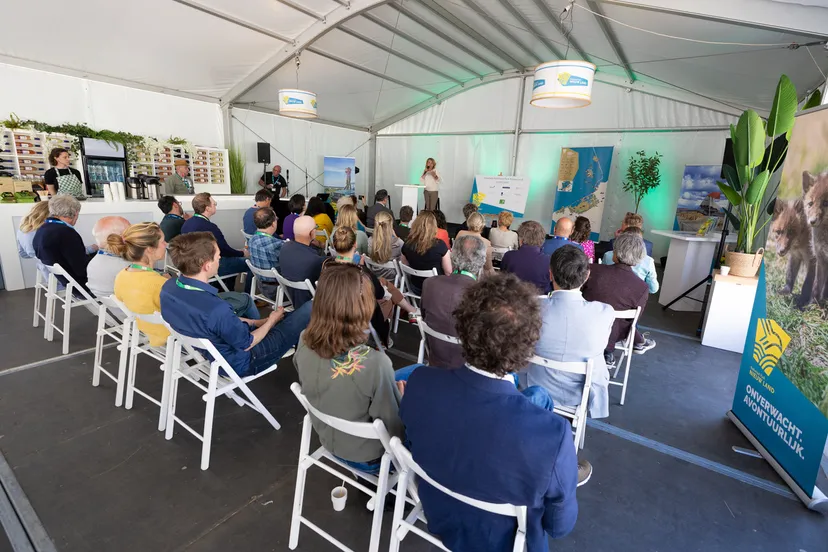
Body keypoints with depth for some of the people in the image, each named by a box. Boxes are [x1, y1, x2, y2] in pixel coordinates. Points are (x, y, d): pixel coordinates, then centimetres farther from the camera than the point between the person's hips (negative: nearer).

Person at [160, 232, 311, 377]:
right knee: (309, 310, -3)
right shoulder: (216, 309, -39)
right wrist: (271, 321, -2)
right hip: (238, 363, -7)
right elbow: (246, 344, -20)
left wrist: (258, 322, 5)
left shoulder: (168, 287, -13)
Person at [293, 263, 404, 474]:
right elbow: (394, 429, -23)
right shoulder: (375, 363, -37)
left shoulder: (305, 343, -19)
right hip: (366, 457, -5)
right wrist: (400, 394, -4)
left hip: (328, 440, 5)